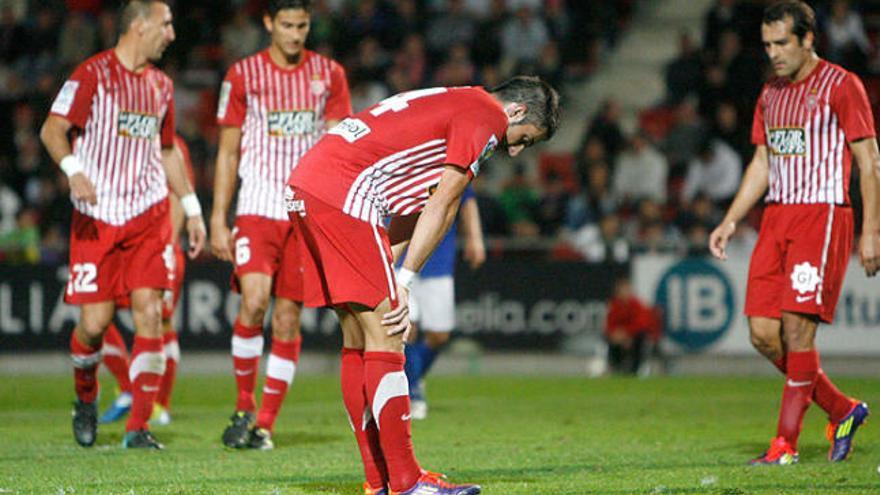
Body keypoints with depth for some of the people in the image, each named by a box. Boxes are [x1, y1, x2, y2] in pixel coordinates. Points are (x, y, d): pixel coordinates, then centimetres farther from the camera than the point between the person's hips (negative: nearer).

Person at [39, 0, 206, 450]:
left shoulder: (160, 84, 15)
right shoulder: (93, 74, -4)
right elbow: (52, 130, -10)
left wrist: (191, 209, 21)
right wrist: (74, 169, -28)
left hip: (149, 214, 4)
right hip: (97, 218, -4)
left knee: (149, 311, -10)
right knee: (95, 321, -6)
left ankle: (138, 427, -6)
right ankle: (85, 396, 26)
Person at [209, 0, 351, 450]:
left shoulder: (329, 74, 8)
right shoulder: (243, 75, 3)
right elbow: (228, 152, 6)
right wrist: (218, 220, 0)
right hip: (257, 207, -2)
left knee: (288, 317, 0)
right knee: (254, 301, -19)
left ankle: (265, 423, 8)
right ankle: (244, 406, -1)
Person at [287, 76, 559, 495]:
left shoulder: (453, 103, 29)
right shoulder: (487, 115, 0)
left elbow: (414, 207, 22)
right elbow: (442, 205, -5)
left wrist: (391, 286, 12)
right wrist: (405, 282, -4)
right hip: (345, 192, -10)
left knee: (358, 341, 12)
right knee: (384, 338, -7)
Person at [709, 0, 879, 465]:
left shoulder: (840, 86, -4)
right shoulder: (771, 94, 17)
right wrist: (730, 221, 14)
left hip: (822, 213, -7)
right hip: (776, 217, 7)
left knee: (797, 326, -13)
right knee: (762, 332, -1)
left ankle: (786, 443, -7)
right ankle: (842, 409, 16)